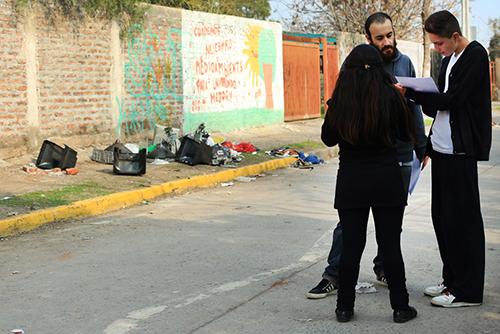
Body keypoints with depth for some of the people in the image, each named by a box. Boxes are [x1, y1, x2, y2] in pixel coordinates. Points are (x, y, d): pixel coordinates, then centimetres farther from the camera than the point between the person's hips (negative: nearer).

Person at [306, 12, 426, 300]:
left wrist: (421, 147, 14)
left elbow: (414, 107, 15)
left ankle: (384, 269, 29)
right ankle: (334, 276, 7)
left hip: (400, 157, 4)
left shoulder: (405, 62, 8)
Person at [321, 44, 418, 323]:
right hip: (387, 178, -1)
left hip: (351, 181, 1)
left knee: (351, 245, 8)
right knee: (391, 245, 7)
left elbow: (328, 138, 5)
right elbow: (407, 135, 3)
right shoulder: (391, 96, -7)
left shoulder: (339, 99, -5)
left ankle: (345, 307, 14)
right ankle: (400, 307, 14)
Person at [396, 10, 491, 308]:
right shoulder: (449, 59, 16)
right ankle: (452, 280, 22)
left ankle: (468, 291, 4)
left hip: (461, 152, -9)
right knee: (442, 216, 12)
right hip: (442, 149, 9)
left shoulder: (475, 55, -10)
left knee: (462, 219, -4)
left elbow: (453, 100, -17)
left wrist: (411, 93, -15)